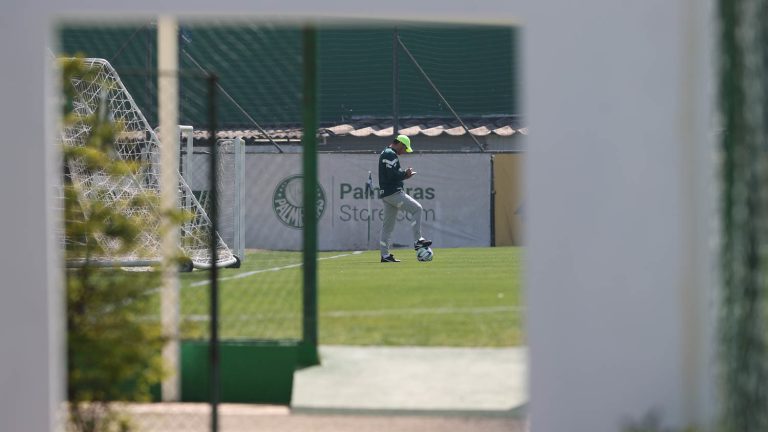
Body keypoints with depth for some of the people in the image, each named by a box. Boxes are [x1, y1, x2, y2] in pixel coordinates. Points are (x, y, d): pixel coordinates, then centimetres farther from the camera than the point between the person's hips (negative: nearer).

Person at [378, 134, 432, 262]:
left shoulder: (385, 153, 23)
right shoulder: (391, 154, -11)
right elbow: (392, 174, -21)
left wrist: (403, 174, 12)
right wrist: (405, 174, -6)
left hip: (386, 194, 11)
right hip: (393, 192, -11)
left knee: (388, 225, 9)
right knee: (416, 208, -11)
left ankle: (385, 255, 9)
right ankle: (417, 241, -15)